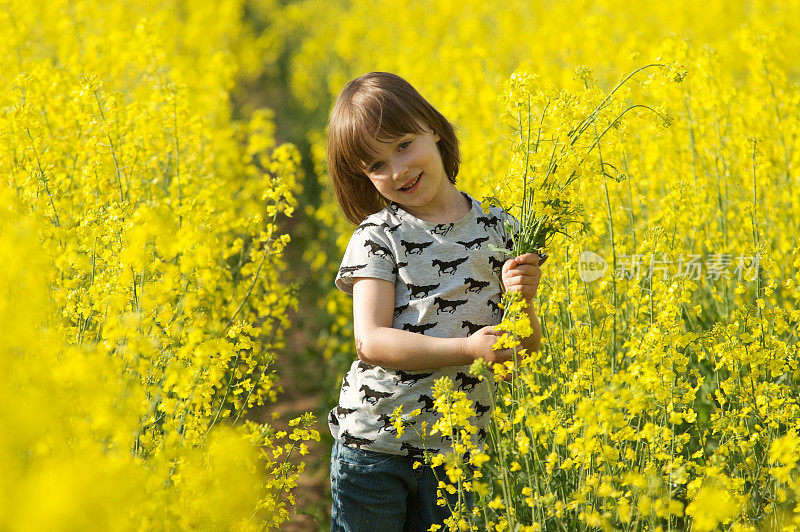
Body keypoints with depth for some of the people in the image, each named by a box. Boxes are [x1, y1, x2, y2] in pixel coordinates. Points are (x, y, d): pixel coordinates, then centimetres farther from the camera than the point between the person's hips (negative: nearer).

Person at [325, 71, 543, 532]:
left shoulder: (497, 229, 3)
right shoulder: (378, 235, -4)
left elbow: (528, 346, 6)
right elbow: (371, 342, -15)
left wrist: (522, 300, -16)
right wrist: (469, 347, -24)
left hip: (456, 449, 2)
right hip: (372, 442, -2)